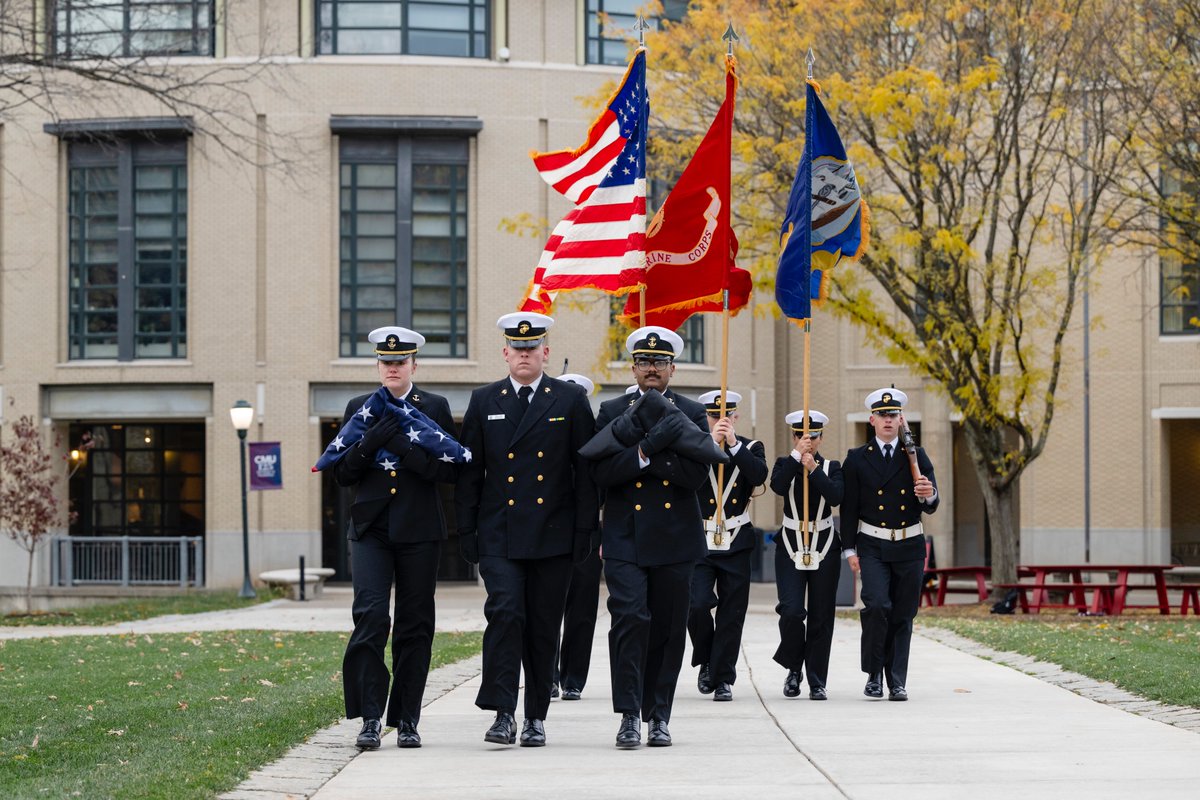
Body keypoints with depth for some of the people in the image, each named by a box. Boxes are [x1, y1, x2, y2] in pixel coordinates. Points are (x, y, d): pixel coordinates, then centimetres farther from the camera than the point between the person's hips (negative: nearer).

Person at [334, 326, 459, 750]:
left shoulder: (435, 408, 6)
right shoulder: (359, 409, 11)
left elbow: (450, 469, -2)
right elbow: (341, 472, 7)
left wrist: (409, 449, -16)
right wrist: (369, 442, -11)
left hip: (418, 529, 0)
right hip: (370, 529, 0)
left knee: (415, 625, 3)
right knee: (370, 615, -14)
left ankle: (407, 720, 10)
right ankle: (370, 717, -11)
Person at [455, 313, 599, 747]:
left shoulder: (571, 400, 5)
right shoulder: (484, 401, 8)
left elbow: (586, 468, 4)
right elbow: (470, 470, 8)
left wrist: (586, 529, -1)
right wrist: (466, 530, 2)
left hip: (553, 533, 0)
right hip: (499, 533, 0)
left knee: (544, 626, 5)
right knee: (504, 613, -15)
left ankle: (536, 718, 14)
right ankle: (503, 714, -12)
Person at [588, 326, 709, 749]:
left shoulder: (691, 413, 7)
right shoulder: (611, 412, 8)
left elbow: (696, 472, -7)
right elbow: (602, 471, -5)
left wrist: (637, 446, -14)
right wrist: (647, 448, -19)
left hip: (675, 539, 1)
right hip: (625, 537, -1)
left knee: (668, 629, 5)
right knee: (630, 619, -14)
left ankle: (658, 715, 15)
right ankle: (629, 715, -11)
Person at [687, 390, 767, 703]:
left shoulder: (750, 448, 7)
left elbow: (759, 476, -14)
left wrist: (733, 443, -19)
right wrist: (710, 442, -20)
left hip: (737, 544, 1)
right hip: (699, 543, -1)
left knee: (732, 615, 2)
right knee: (696, 606, -13)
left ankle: (722, 678, 12)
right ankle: (705, 661, 12)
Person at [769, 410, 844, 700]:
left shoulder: (832, 467, 5)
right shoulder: (784, 464, 4)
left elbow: (836, 497, -14)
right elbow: (778, 486, -18)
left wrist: (814, 468, -18)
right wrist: (796, 456, -17)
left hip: (824, 548, 1)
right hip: (790, 547, -1)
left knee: (821, 616, 1)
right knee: (792, 610, -15)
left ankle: (817, 682, 8)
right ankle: (794, 668, 9)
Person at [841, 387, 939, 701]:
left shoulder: (917, 457, 7)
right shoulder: (856, 459, 4)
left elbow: (931, 507, 1)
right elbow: (849, 508, 3)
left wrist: (928, 495, -23)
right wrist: (850, 550, -4)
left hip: (909, 547, 2)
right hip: (872, 547, -2)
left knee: (903, 616, 4)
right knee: (877, 605, -19)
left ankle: (897, 682, 10)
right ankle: (874, 674, -4)